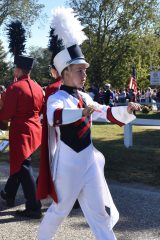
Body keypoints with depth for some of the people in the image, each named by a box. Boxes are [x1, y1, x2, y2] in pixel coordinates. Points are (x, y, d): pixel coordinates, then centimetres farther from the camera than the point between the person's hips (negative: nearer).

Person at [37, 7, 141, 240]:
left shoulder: (85, 97, 8)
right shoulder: (56, 98, -15)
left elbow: (107, 113, 15)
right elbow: (54, 116, -37)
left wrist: (126, 110, -2)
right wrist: (83, 112, -49)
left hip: (90, 160, 6)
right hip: (68, 163, -6)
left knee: (99, 210, 12)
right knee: (60, 209, 11)